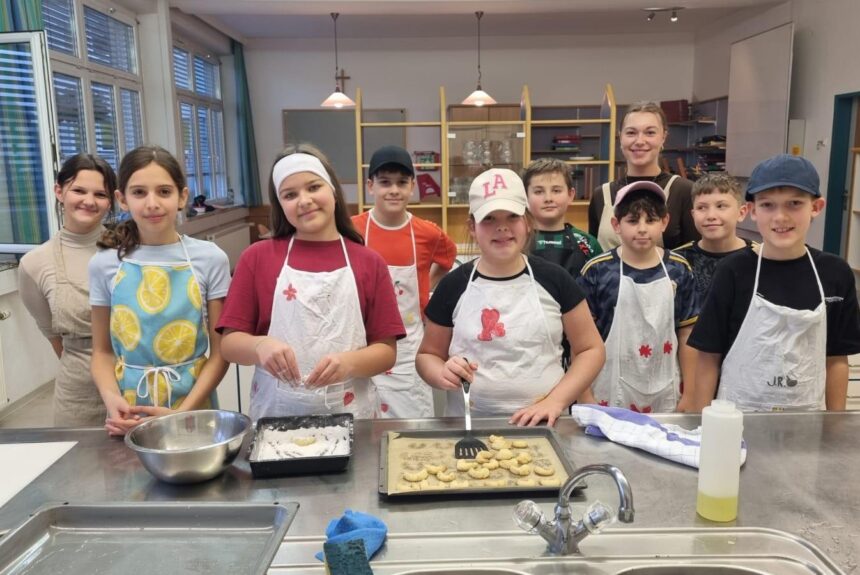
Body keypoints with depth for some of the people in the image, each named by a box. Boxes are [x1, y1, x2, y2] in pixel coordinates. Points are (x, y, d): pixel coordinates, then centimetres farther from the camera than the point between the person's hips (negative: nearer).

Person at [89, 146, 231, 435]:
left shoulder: (209, 259, -7)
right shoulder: (104, 264, -2)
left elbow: (220, 352, -6)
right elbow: (102, 351, 5)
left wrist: (181, 413, -15)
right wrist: (111, 398, -13)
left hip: (193, 404, -1)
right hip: (129, 412, 1)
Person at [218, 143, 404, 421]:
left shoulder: (369, 262, 0)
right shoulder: (257, 257, 0)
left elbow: (387, 351, -1)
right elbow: (229, 342, 0)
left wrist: (349, 362, -20)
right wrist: (259, 345, -20)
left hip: (349, 414, 0)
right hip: (275, 413, 0)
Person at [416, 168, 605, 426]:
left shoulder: (553, 279, 1)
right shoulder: (454, 286, 2)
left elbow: (591, 349, 6)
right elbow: (427, 355, 11)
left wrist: (556, 400, -6)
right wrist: (442, 374, -11)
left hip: (540, 423, 0)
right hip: (469, 424, 0)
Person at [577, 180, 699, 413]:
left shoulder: (679, 270, 0)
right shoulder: (596, 271, -8)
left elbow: (687, 336, 5)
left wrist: (690, 394, 5)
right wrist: (585, 396, -5)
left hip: (665, 397, 2)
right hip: (609, 396, -2)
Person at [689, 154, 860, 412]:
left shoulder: (835, 273, -5)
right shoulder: (734, 271, -12)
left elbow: (836, 359, 2)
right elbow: (709, 356, -9)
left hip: (806, 414, 2)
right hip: (738, 413, -2)